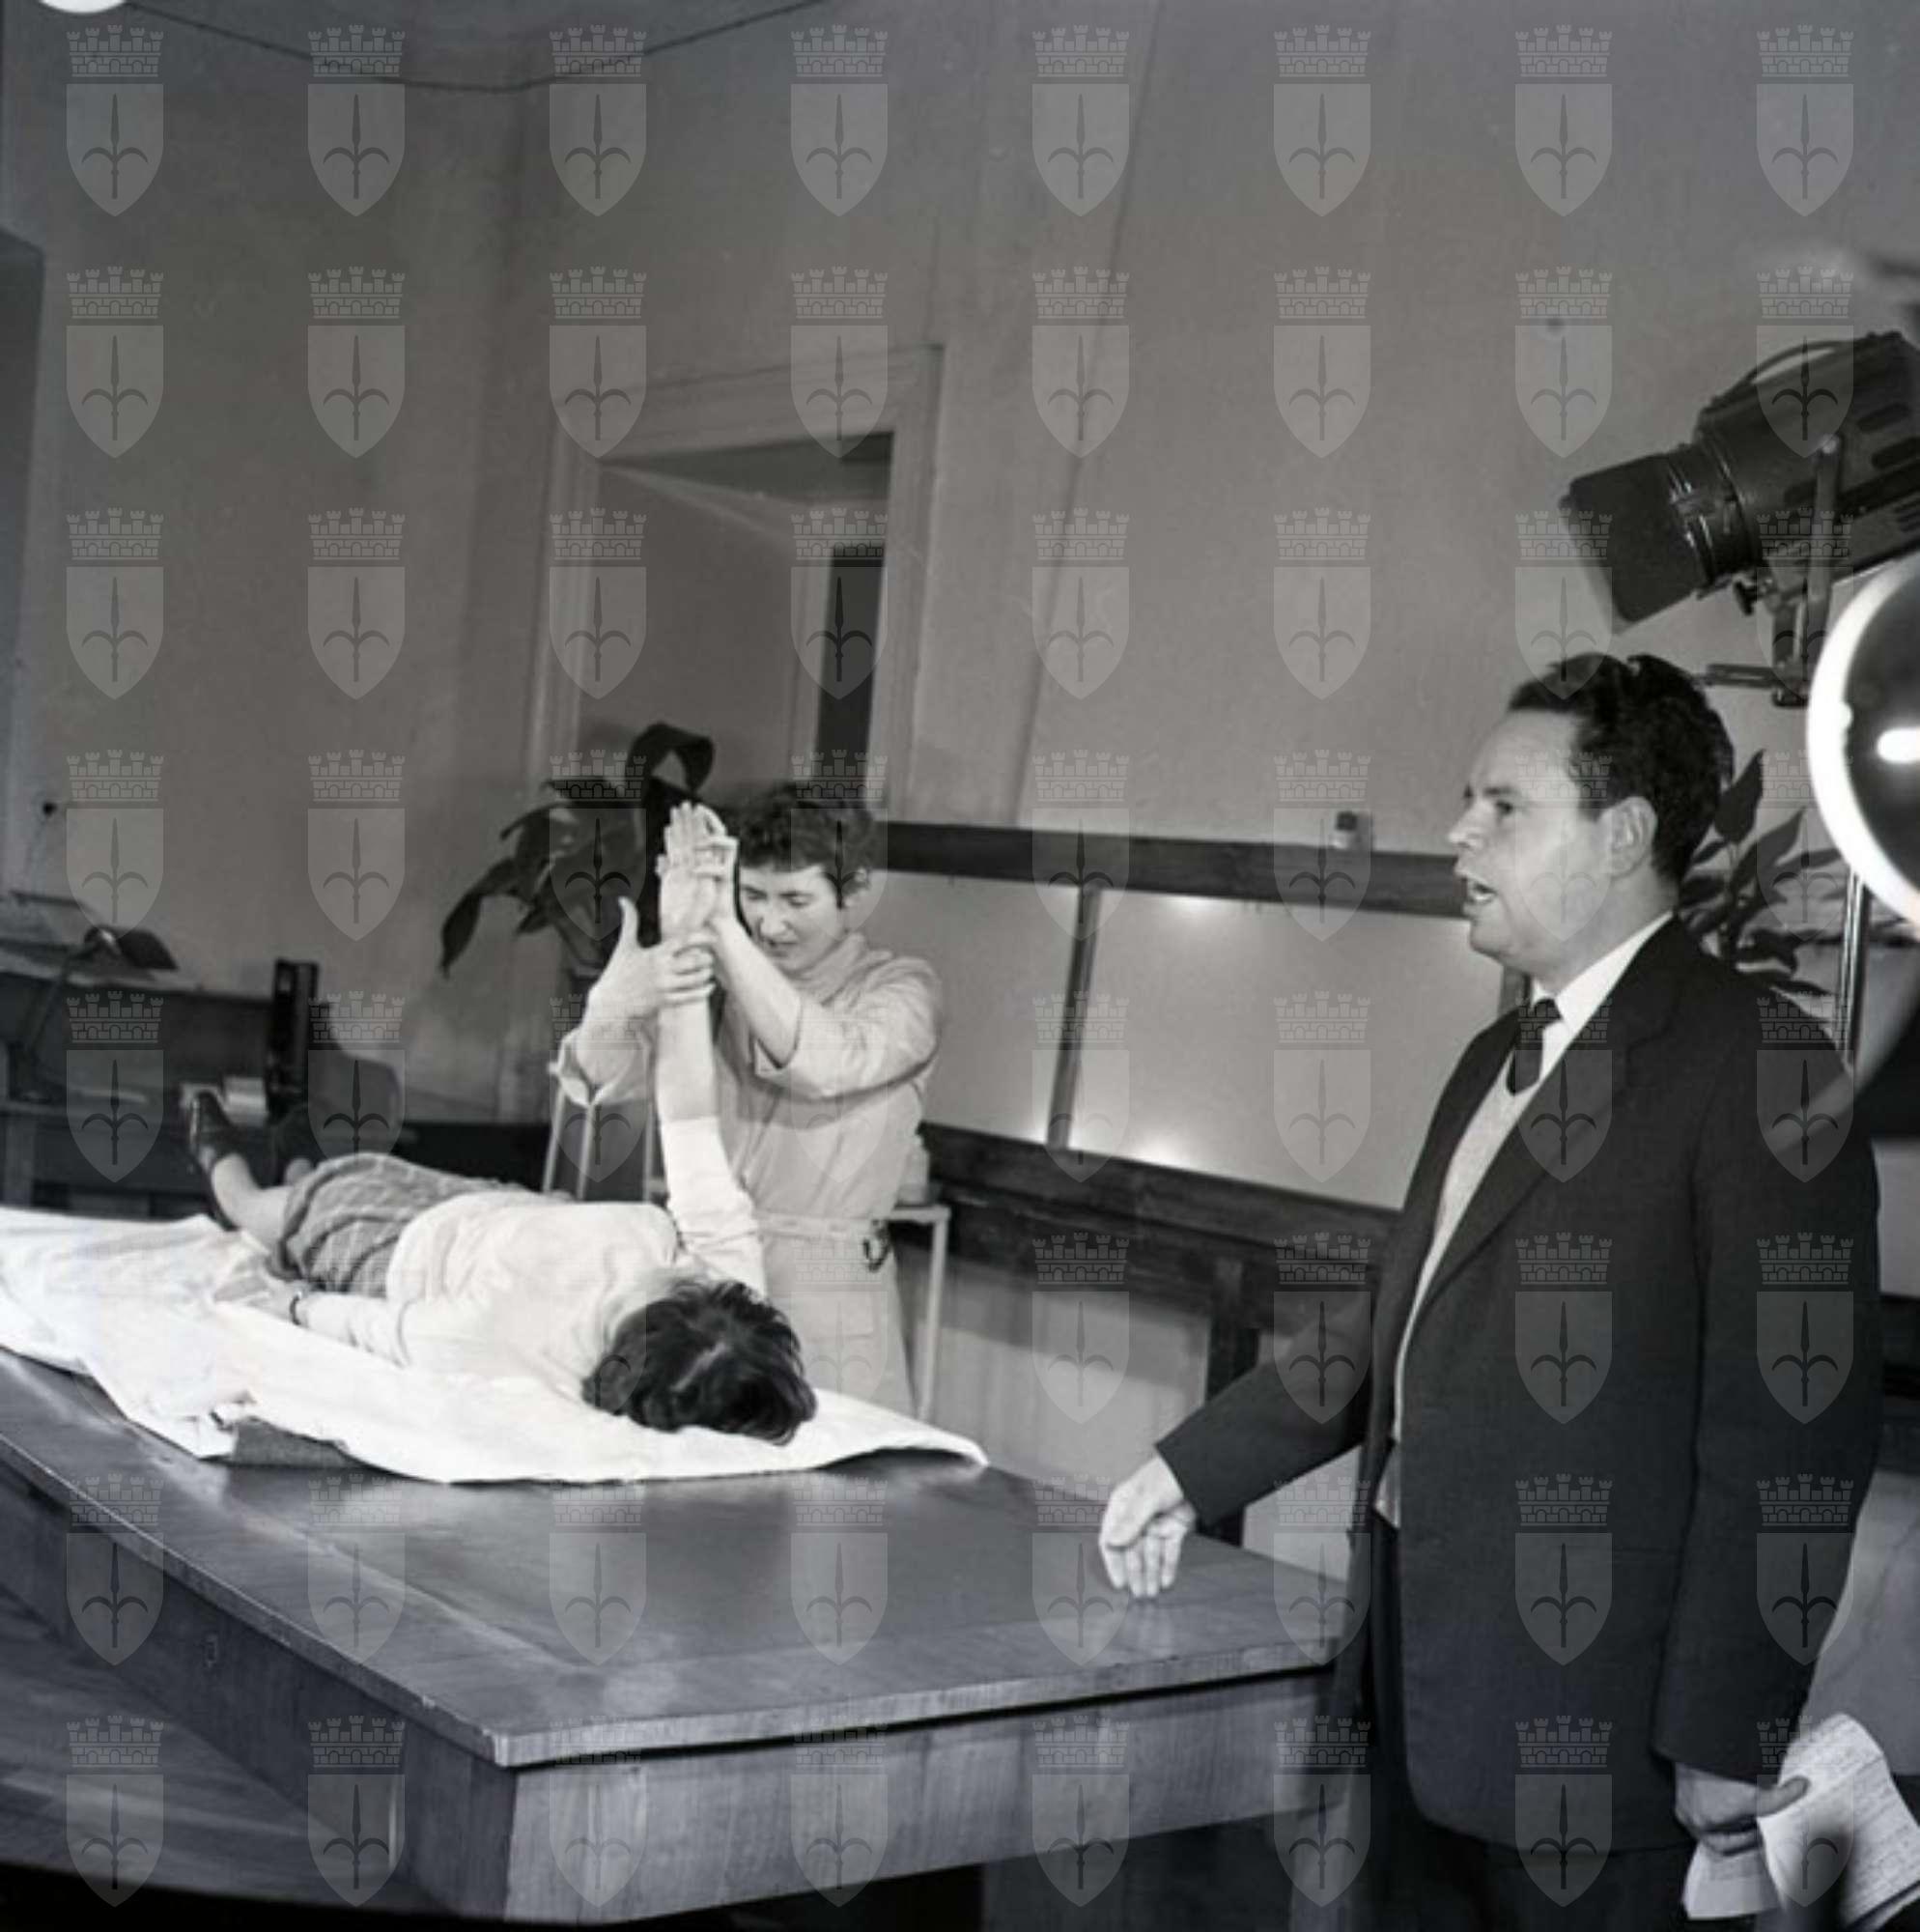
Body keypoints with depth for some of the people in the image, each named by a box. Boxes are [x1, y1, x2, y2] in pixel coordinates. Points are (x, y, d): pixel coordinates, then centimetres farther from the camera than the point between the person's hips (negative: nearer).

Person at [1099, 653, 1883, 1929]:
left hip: (1590, 1713, -8)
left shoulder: (1753, 1067, -14)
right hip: (1427, 1679, 8)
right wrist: (1195, 1471, 12)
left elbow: (1792, 1432, -17)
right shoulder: (1500, 1057, 13)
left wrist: (1726, 1733, -17)